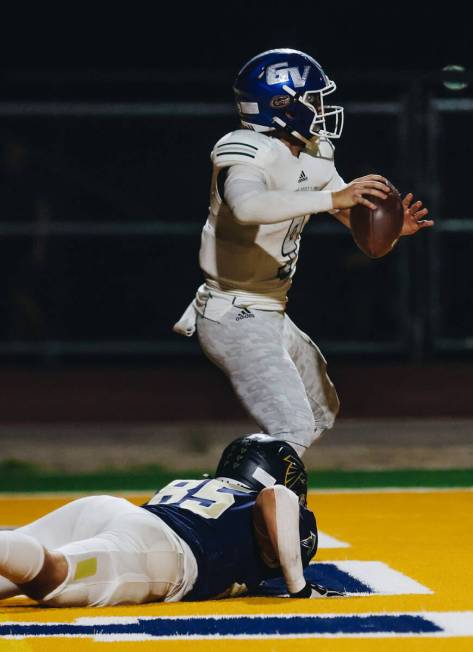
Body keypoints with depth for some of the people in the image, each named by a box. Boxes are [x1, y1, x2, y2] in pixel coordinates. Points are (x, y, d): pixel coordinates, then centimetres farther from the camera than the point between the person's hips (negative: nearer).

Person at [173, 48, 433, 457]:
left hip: (270, 316, 10)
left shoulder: (315, 158, 7)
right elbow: (248, 206, -42)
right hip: (235, 319, -10)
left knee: (321, 412, 24)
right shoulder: (248, 154, -20)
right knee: (294, 429, -21)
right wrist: (332, 198, -46)